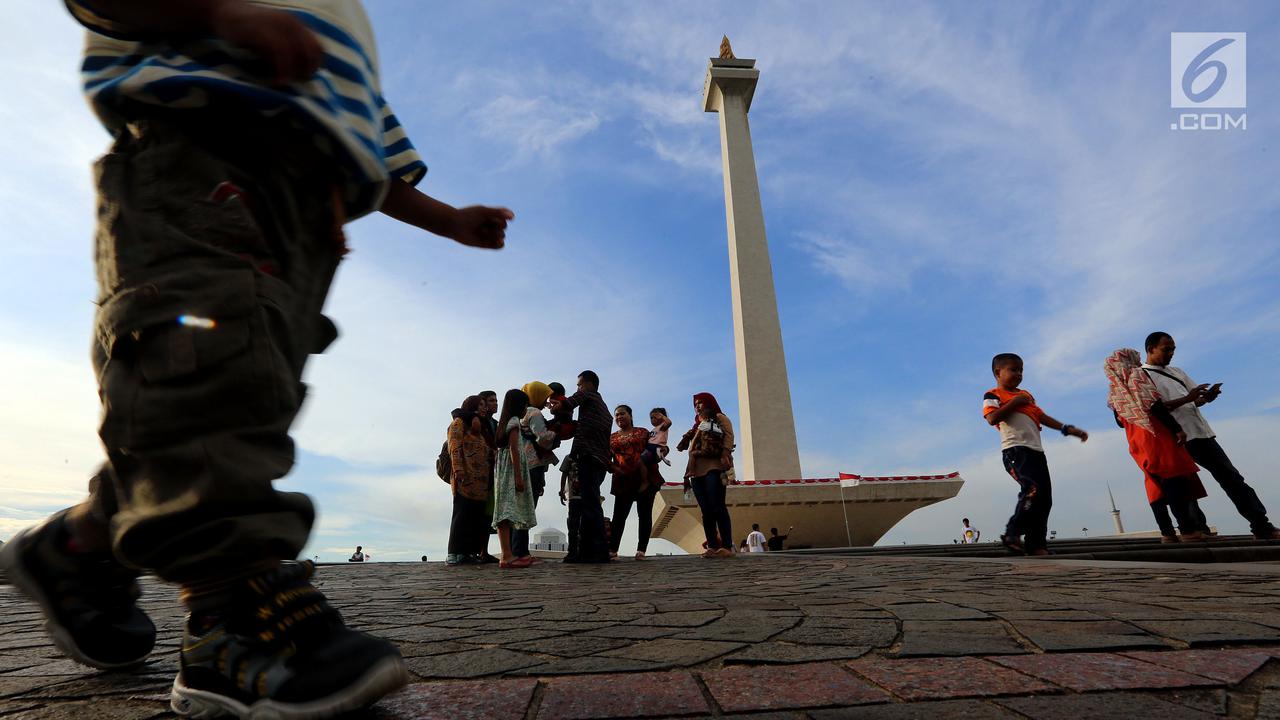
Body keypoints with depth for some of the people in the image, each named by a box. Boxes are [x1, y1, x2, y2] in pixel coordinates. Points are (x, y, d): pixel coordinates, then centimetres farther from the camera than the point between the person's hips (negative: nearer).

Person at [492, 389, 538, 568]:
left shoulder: (505, 422, 22)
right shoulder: (514, 421, -4)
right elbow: (514, 449, -13)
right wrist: (518, 477, -18)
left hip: (503, 472, 9)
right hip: (511, 471, -9)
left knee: (505, 512, 3)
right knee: (508, 510, -16)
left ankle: (508, 555, 3)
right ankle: (507, 556, -21)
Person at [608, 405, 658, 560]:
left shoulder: (643, 432, 9)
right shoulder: (611, 438, 14)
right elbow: (606, 459, 7)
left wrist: (646, 478, -8)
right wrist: (615, 469, -13)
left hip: (644, 479, -1)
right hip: (623, 481, 2)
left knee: (645, 514, -2)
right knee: (619, 515, -3)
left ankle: (641, 550, 1)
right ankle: (612, 550, -3)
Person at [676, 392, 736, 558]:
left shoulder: (720, 418, 13)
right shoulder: (697, 425, 30)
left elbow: (728, 436, -3)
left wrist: (725, 455, -21)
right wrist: (687, 474, 16)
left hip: (713, 467, -6)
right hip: (696, 470, 6)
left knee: (717, 507, -15)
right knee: (706, 510, -1)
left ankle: (727, 546, -15)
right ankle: (712, 546, -2)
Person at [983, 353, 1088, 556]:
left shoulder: (1026, 395, 27)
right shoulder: (993, 395, 3)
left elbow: (1042, 416, 26)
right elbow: (992, 418, -14)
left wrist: (1066, 428, 15)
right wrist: (1014, 402, -7)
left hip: (1036, 450, 8)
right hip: (1015, 450, -8)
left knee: (1044, 498, 2)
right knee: (1033, 489, -27)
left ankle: (1036, 545, 5)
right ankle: (1012, 534, -20)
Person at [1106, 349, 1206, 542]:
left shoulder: (1113, 391, 16)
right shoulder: (1137, 375, -3)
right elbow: (1156, 406, -13)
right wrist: (1177, 429, -15)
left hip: (1136, 441, 6)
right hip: (1155, 436, -6)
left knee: (1155, 482, 8)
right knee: (1175, 479, -5)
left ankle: (1166, 532, 5)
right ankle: (1188, 529, -8)